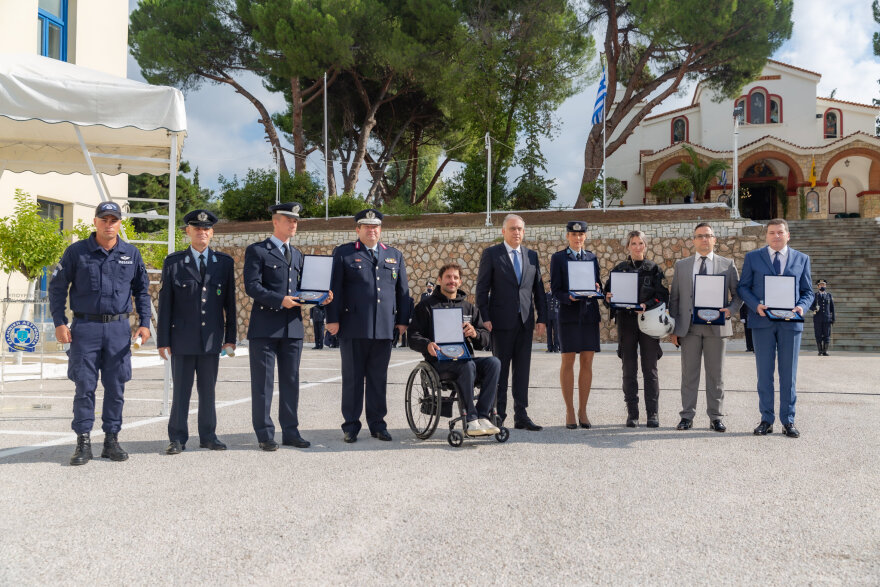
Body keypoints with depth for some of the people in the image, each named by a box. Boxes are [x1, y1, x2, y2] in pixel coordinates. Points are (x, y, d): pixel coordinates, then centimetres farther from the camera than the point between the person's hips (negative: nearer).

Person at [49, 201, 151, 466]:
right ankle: (83, 442, 8)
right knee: (84, 387, -1)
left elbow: (142, 290, 14)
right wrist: (59, 322, -4)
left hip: (119, 329, 2)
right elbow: (57, 287, 4)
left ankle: (111, 441, 14)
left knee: (116, 387, 4)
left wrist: (144, 323, 5)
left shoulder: (131, 254, 7)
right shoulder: (77, 251, 1)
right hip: (85, 328, -2)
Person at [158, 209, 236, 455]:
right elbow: (165, 303, 1)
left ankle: (208, 435, 20)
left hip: (211, 338, 2)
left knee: (208, 390, 10)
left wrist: (230, 337, 5)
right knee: (181, 390, 4)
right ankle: (177, 438, 13)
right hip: (182, 338, -2)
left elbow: (229, 302, 8)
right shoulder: (173, 262, 2)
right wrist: (163, 340, -3)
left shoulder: (224, 262, 7)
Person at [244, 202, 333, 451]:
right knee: (263, 382, 0)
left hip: (293, 327, 6)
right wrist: (280, 300, -20)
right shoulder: (257, 251, -1)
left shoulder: (297, 254, 20)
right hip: (265, 327, -6)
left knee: (291, 381, 9)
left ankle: (290, 432, 17)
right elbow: (252, 286, -11)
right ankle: (265, 435, 8)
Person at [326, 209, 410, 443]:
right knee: (352, 378, 3)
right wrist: (333, 319, -6)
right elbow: (334, 288, 1)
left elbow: (402, 291, 16)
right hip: (353, 328, -3)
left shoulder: (395, 256, 16)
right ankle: (351, 425, 11)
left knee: (379, 378, 8)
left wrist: (402, 320, 10)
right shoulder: (343, 253, 6)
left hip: (384, 328, 3)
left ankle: (377, 424, 16)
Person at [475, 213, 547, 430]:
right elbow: (482, 289, -2)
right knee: (500, 369, 0)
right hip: (502, 321, -4)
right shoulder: (491, 254, 1)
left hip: (525, 322, 4)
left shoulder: (531, 256, 14)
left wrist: (542, 318, 6)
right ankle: (498, 416, 7)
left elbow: (538, 289, 14)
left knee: (522, 369, 6)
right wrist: (484, 318, -10)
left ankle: (521, 416, 11)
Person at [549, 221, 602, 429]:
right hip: (568, 313, -3)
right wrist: (569, 297, -20)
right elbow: (555, 290, -2)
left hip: (589, 314, 3)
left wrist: (597, 289, -7)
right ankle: (569, 411, 6)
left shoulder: (592, 258, 15)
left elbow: (599, 285, 16)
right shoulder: (558, 258, 4)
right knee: (568, 362, -1)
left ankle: (583, 411, 12)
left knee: (587, 363, 4)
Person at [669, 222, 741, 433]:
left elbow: (738, 294, 9)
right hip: (689, 327, 1)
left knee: (716, 374, 4)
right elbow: (674, 297, 9)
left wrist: (730, 311, -11)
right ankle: (687, 416, 10)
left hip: (716, 327, -1)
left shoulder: (727, 265, 8)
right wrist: (673, 328, 2)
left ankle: (716, 417, 11)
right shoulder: (681, 265, 11)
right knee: (689, 374, 4)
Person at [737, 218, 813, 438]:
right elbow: (743, 287, 5)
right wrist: (756, 305, -13)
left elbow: (807, 291, 11)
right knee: (764, 373, 3)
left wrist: (802, 306, -10)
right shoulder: (752, 257, 7)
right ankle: (766, 420, 11)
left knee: (788, 374, 4)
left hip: (790, 322, 1)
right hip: (762, 321, -1)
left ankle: (788, 421, 12)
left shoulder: (801, 259, 10)